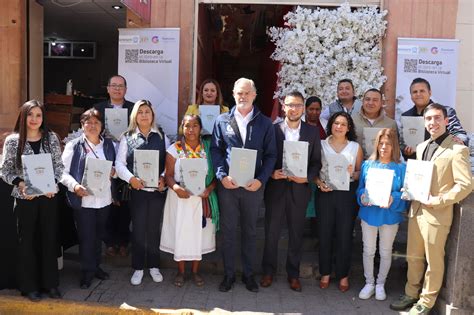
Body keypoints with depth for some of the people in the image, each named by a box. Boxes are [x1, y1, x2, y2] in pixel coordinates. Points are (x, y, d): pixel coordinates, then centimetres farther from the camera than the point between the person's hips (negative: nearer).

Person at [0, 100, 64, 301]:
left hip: (48, 196, 2)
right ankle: (29, 286, 22)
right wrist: (19, 183, -17)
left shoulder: (51, 138, 1)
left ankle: (50, 283, 23)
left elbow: (59, 165, 4)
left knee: (49, 239, 9)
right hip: (25, 198, -1)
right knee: (27, 241, 8)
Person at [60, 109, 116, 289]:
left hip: (104, 198, 4)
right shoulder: (74, 146, -4)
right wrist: (74, 186, -23)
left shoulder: (108, 145, 9)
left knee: (99, 235, 16)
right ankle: (87, 271, 19)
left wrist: (114, 172, -5)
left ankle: (96, 266, 32)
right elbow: (63, 172, -7)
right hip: (83, 199, -4)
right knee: (86, 237, 3)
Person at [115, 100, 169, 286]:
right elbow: (119, 163, -2)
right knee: (138, 229, 5)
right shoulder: (127, 138, 4)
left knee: (154, 228, 10)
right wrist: (131, 178, -17)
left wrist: (164, 178, -12)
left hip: (157, 189, 1)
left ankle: (154, 266, 24)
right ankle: (138, 268, 19)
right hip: (137, 190, -1)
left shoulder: (162, 137, 7)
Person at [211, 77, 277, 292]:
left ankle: (248, 273, 26)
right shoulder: (222, 120, 5)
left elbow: (270, 155, 2)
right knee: (228, 230, 8)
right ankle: (228, 273, 22)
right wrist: (222, 176, -10)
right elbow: (216, 150, 3)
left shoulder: (265, 123, 4)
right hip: (227, 185, 0)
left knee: (250, 230, 12)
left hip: (254, 185, 0)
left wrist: (261, 179, -11)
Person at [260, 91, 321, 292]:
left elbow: (316, 162, 4)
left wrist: (307, 177, -12)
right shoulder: (273, 130, 0)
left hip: (299, 189, 1)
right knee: (271, 232, 7)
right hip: (275, 187, -1)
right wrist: (271, 173, -15)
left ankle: (293, 274, 26)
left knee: (296, 233, 11)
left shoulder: (312, 132, 4)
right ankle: (268, 272, 24)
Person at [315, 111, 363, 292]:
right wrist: (319, 183, -11)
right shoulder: (321, 145, 5)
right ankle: (325, 273, 22)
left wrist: (353, 174, -13)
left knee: (344, 235, 5)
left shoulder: (355, 147, 6)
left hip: (347, 194, 0)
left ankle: (343, 275, 21)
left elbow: (361, 172, 7)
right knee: (325, 234, 6)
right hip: (325, 193, 0)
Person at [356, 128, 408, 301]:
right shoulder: (367, 164, 0)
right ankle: (369, 283, 28)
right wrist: (362, 197, -16)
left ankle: (380, 284, 31)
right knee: (368, 250, 11)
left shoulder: (401, 168, -6)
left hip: (390, 216, -1)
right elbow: (360, 188, 5)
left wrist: (393, 199, -25)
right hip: (369, 214, 2)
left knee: (385, 252, 13)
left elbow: (404, 194, -6)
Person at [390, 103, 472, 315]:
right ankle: (411, 294, 33)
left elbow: (466, 185, -16)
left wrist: (437, 201, -17)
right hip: (416, 211, 7)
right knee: (413, 257, 17)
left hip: (437, 215, -6)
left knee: (434, 261, 9)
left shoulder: (457, 149, -12)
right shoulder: (421, 147, 11)